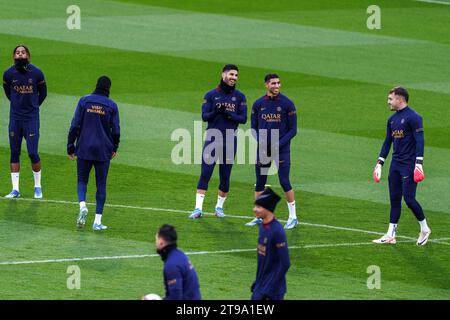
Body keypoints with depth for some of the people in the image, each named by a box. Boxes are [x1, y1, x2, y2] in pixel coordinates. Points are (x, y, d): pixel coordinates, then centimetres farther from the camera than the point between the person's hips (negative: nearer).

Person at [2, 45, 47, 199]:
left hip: (31, 118, -2)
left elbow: (43, 92, 10)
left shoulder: (36, 73, -7)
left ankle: (37, 187, 10)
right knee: (14, 152, 4)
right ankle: (15, 189, 10)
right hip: (15, 117, 2)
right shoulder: (8, 74, -3)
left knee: (33, 153, -7)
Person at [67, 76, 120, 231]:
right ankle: (98, 221, 4)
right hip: (103, 151, 0)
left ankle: (82, 205, -17)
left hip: (84, 149, 0)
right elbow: (116, 130, 1)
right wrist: (114, 148, 17)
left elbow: (75, 126, -4)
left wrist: (70, 147, 2)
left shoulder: (84, 101, -2)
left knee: (82, 180, 12)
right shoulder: (111, 106, -1)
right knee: (101, 184, 7)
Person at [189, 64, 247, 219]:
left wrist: (228, 114, -17)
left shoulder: (239, 97, 6)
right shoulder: (211, 95, 4)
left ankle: (219, 207, 19)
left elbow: (243, 119, -1)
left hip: (230, 141, 1)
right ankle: (198, 208, -10)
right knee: (205, 173, -9)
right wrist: (215, 112, -23)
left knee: (225, 176, 5)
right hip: (212, 139, -1)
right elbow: (204, 116, -3)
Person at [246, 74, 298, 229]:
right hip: (263, 149, 3)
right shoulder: (258, 104, 5)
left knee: (284, 182, -8)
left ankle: (293, 217, 1)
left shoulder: (287, 104, -4)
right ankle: (258, 217, 15)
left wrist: (278, 144, -14)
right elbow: (254, 127, 11)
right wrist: (260, 141, -7)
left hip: (281, 149, -3)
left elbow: (293, 130, -3)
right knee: (259, 183, 5)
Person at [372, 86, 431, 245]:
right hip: (395, 164, 8)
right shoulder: (392, 119, 14)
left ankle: (424, 228, 8)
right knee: (394, 199, 7)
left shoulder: (413, 117, -11)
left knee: (409, 198, -11)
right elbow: (387, 142, 21)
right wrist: (380, 163, 17)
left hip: (409, 165, -8)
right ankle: (391, 235, 8)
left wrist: (419, 163, -21)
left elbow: (419, 141, -15)